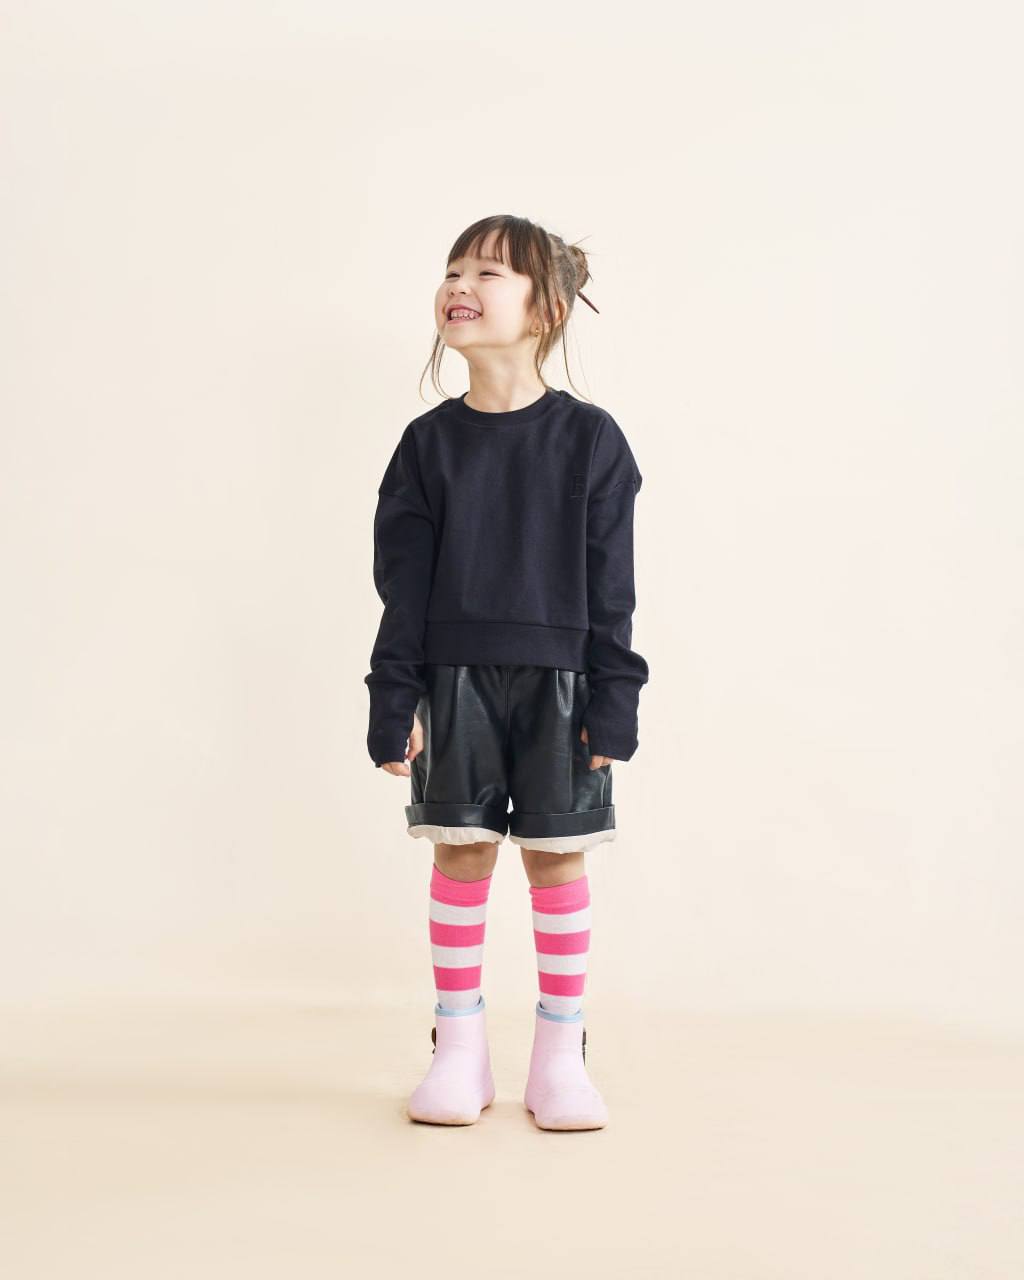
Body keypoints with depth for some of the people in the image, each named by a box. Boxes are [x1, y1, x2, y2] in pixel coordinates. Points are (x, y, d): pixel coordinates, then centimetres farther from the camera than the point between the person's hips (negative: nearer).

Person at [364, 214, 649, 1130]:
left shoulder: (588, 438, -2)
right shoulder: (430, 442, 3)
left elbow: (611, 584, -1)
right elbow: (402, 582, 3)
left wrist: (614, 700, -5)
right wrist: (395, 698, -2)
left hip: (555, 680, -1)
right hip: (455, 679, 2)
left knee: (558, 856, 5)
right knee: (461, 851, 5)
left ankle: (560, 1056, 18)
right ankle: (459, 1052, 19)